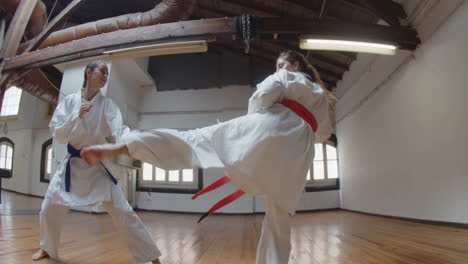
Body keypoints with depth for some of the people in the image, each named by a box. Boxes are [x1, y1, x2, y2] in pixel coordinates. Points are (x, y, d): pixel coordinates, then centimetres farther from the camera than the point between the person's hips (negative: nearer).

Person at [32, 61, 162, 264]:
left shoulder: (107, 104, -5)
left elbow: (118, 131, -22)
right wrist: (77, 115, -21)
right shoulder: (70, 101, -1)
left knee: (123, 213, -10)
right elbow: (57, 135, -5)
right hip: (72, 165, 3)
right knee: (50, 208, 10)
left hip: (98, 167, -2)